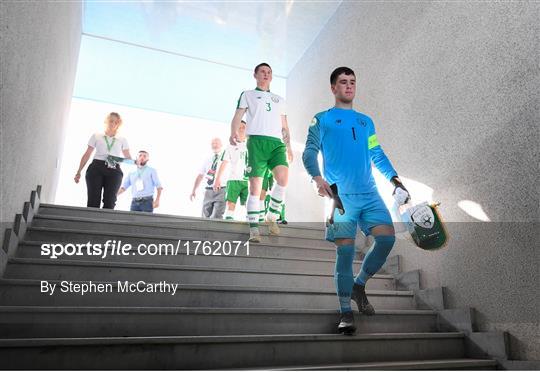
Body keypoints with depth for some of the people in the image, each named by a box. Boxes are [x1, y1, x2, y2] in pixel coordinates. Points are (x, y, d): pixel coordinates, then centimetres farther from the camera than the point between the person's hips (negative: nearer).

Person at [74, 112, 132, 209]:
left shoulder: (122, 140, 19)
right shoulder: (96, 136, 17)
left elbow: (128, 157, 10)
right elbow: (87, 155, 14)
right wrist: (78, 172, 9)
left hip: (114, 170, 1)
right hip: (96, 168, 0)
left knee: (109, 202, -10)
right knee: (93, 201, -10)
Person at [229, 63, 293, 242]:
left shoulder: (279, 99, 30)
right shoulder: (247, 95, 20)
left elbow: (284, 126, 26)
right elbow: (238, 116, 5)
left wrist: (288, 145, 12)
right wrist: (234, 132, -16)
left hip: (277, 142, 3)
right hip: (257, 141, -3)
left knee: (283, 177, -22)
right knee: (255, 185, -11)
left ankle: (272, 216, -3)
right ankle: (254, 230, -7)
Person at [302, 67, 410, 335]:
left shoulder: (366, 121, 23)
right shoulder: (322, 119, 9)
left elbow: (377, 155, 23)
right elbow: (310, 152, -1)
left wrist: (394, 179, 10)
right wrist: (317, 177, -19)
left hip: (369, 193, 5)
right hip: (340, 195, -4)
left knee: (387, 238, -10)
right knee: (345, 252, -6)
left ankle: (359, 285, 13)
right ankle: (346, 312, 7)